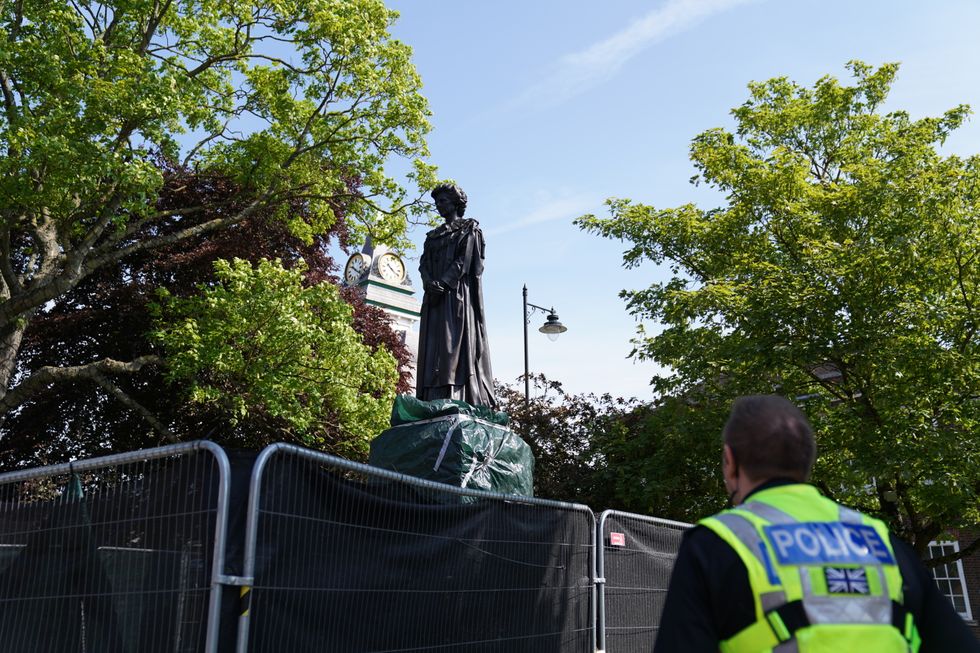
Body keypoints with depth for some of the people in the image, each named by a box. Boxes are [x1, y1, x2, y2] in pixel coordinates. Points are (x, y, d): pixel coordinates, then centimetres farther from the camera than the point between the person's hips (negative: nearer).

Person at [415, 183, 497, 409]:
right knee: (433, 348, -4)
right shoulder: (433, 235, 25)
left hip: (458, 293, -6)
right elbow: (424, 263, 11)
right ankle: (434, 404, -9)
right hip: (435, 297, 6)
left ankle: (458, 401, -21)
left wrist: (443, 285, -16)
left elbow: (463, 261, -5)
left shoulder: (469, 229, 9)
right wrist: (429, 283, -10)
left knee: (456, 345, -15)